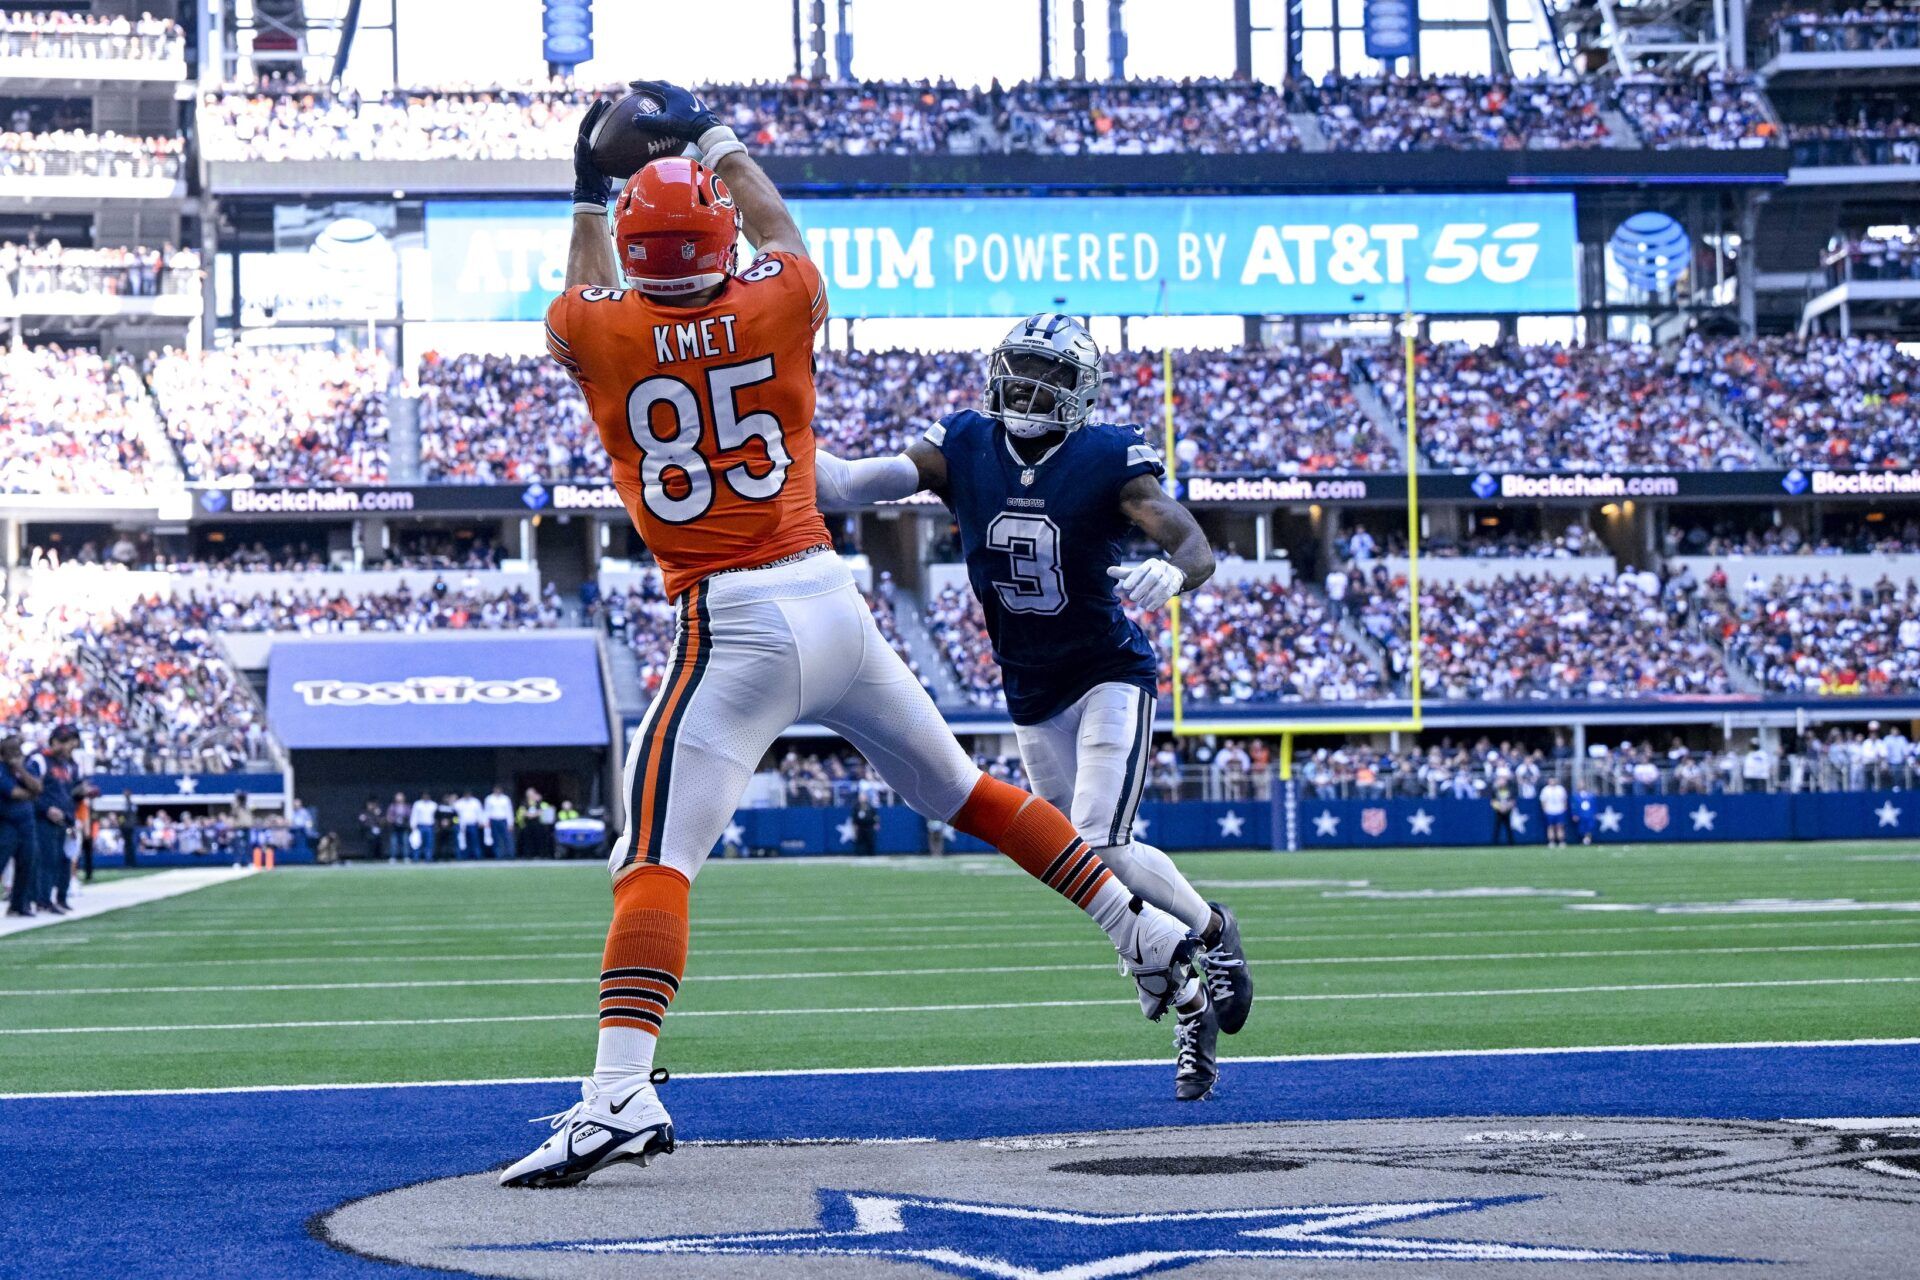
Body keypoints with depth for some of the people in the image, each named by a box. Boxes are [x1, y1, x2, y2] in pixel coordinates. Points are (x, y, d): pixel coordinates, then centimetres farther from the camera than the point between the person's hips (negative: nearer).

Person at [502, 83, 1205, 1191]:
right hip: (836, 602, 4)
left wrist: (590, 195, 38)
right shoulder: (780, 304, 2)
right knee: (961, 790, 21)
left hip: (733, 629, -4)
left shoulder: (597, 333, -4)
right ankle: (1150, 936, 28)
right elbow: (778, 230, 27)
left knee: (655, 856, -11)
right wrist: (711, 138, 40)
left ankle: (623, 1092, -29)